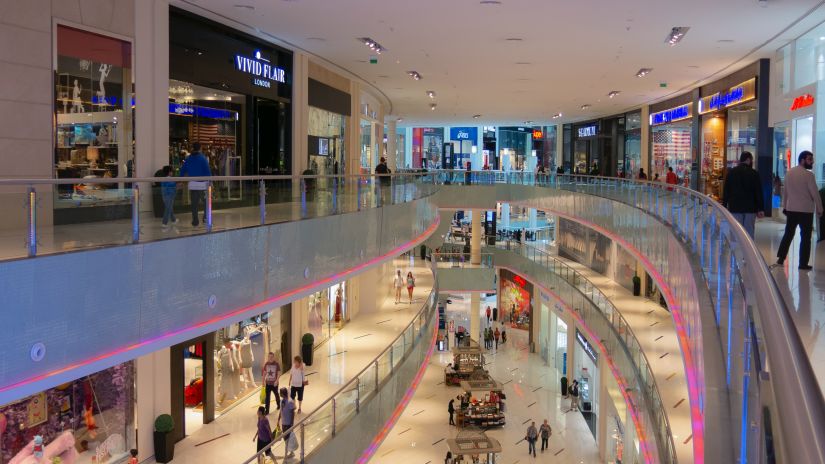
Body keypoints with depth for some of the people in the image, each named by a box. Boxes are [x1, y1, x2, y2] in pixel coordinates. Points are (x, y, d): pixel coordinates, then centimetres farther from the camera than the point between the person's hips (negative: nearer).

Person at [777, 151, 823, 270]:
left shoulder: (789, 173, 4)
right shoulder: (808, 175, -14)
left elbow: (785, 191, 9)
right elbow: (815, 193, -11)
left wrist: (784, 206, 17)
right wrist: (819, 209, -2)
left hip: (791, 209, 5)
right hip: (806, 210, -5)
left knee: (788, 234, 16)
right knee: (805, 237, 2)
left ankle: (780, 258, 15)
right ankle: (803, 264, 3)